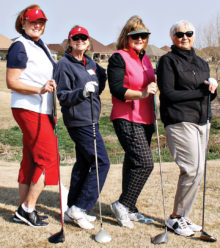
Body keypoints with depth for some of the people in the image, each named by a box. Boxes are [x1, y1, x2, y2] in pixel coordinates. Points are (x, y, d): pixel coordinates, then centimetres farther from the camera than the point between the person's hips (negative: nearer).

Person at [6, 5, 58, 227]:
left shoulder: (41, 46, 17)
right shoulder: (20, 46, -9)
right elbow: (11, 82, -14)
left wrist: (51, 85, 12)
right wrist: (40, 89, -24)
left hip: (41, 111, 9)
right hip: (28, 109, -9)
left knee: (31, 159, 10)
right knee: (48, 157, -9)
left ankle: (23, 210, 18)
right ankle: (28, 209, 0)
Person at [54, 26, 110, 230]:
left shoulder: (91, 63, 15)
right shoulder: (64, 65, -8)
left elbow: (98, 88, 23)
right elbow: (62, 96, -12)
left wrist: (98, 82, 3)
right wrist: (82, 92, -27)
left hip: (90, 119, 9)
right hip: (79, 120, -9)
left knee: (83, 163, 12)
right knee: (101, 162, -11)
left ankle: (72, 210, 21)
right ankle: (79, 208, -5)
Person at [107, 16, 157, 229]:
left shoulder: (145, 59, 17)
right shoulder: (119, 58, -8)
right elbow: (117, 90, -18)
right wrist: (142, 94, -27)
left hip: (145, 119, 8)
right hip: (126, 119, -8)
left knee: (133, 163, 12)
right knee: (144, 163, -15)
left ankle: (129, 210, 21)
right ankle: (123, 204, -2)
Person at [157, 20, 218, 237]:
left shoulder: (201, 64, 19)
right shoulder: (168, 61, -1)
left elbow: (207, 96, 20)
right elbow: (168, 94, -11)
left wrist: (212, 89, -2)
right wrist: (199, 92, -12)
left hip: (201, 122, 7)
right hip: (180, 122, -7)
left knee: (194, 170, 8)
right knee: (194, 169, -14)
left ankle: (183, 217, 19)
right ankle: (176, 217, 0)